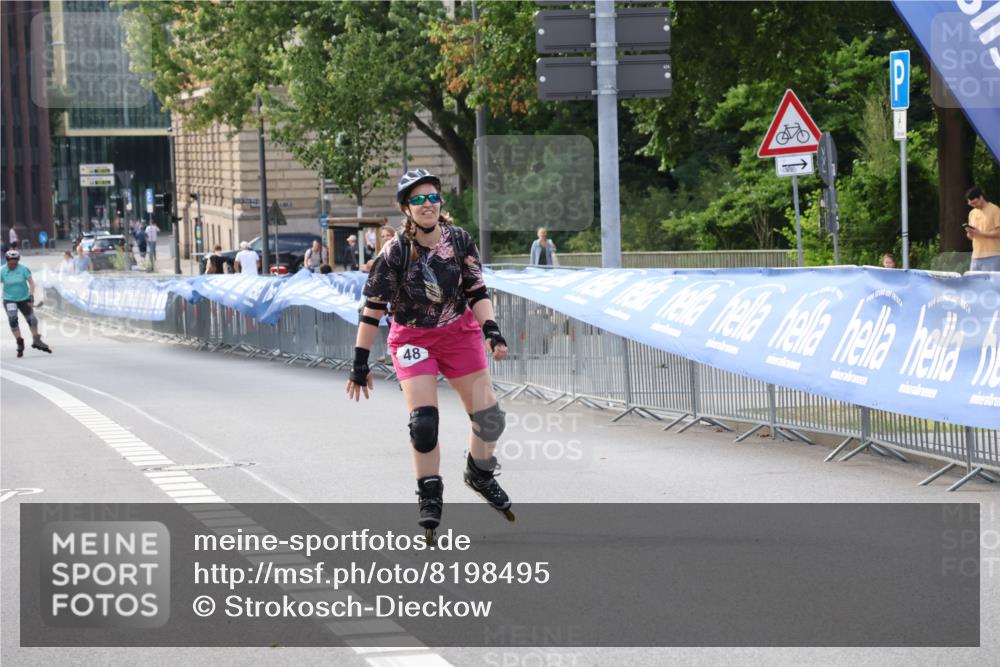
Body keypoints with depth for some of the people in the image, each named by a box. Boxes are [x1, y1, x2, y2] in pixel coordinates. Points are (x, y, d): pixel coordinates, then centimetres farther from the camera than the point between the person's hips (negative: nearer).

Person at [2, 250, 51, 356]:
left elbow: (31, 282, -8)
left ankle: (36, 340, 23)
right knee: (12, 319, -20)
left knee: (32, 319, 5)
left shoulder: (23, 269, -9)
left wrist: (31, 296, -18)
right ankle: (20, 343, -12)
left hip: (24, 299, 1)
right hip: (9, 300, -1)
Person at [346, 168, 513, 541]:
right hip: (413, 339, -3)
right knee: (423, 421, -16)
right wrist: (360, 363, -11)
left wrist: (491, 330, -18)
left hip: (459, 334, 3)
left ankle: (480, 475, 29)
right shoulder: (396, 252, -15)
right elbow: (373, 309, -11)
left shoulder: (459, 241, -7)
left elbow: (477, 293, -1)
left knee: (488, 416, 1)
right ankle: (430, 495, 3)